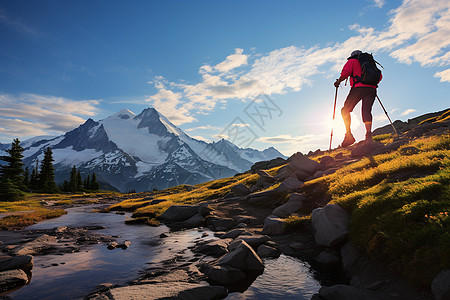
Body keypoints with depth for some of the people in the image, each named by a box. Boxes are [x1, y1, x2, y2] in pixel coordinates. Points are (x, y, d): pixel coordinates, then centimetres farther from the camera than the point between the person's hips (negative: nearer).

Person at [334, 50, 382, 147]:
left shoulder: (352, 61, 16)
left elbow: (345, 72, -3)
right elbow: (379, 76, 25)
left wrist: (338, 81, 11)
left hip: (358, 87, -5)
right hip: (371, 89, 5)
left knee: (345, 110, -1)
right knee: (366, 111, -3)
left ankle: (348, 135, -14)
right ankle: (369, 135, -21)